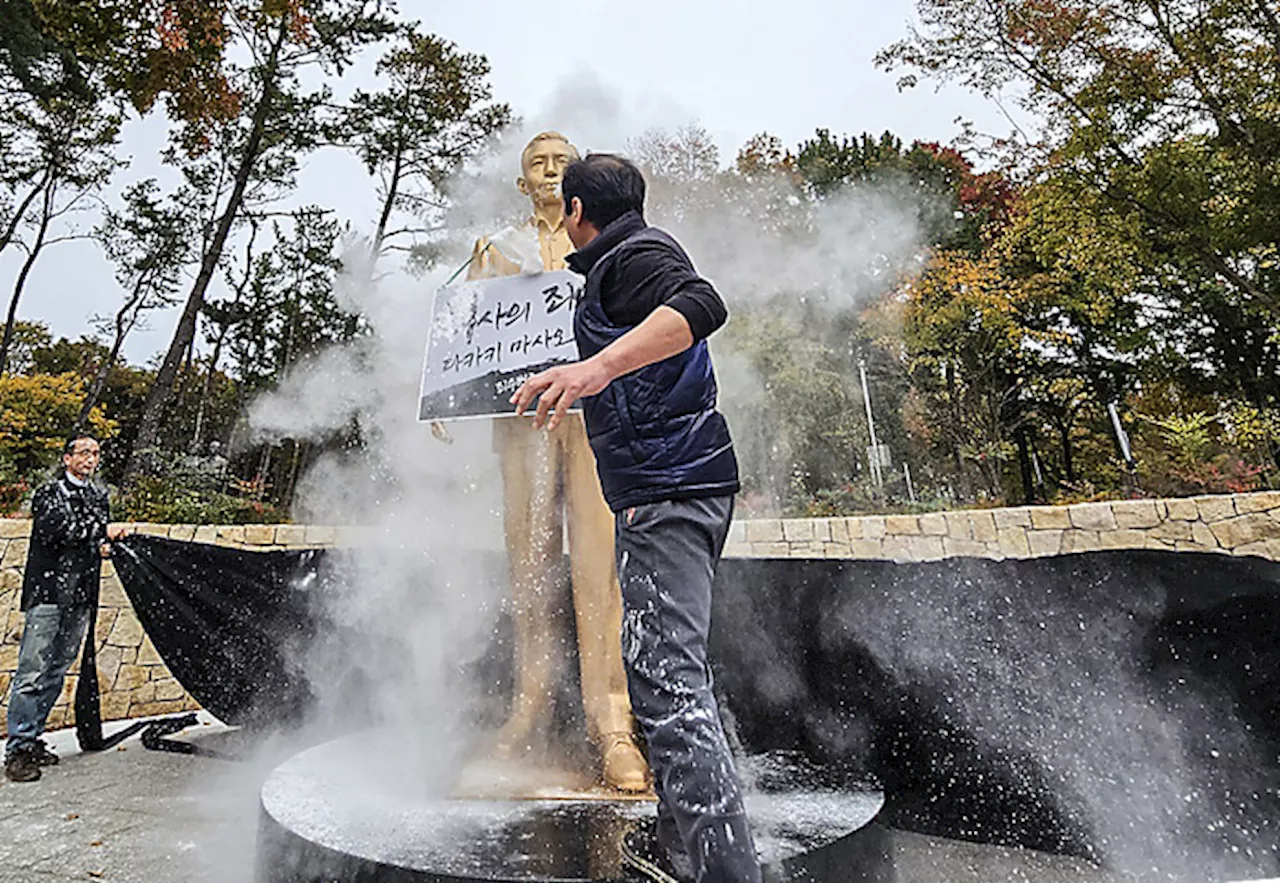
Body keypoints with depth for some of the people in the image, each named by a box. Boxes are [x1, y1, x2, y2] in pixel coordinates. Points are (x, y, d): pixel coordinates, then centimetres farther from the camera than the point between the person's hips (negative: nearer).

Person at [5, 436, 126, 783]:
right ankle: (17, 750, 3)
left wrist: (104, 547, 0)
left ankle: (33, 740, 23)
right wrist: (102, 531, -19)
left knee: (55, 674, 12)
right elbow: (55, 529, -19)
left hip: (80, 597, 6)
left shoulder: (99, 496, 16)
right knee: (32, 674, -5)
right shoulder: (49, 493, -2)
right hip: (48, 592, -6)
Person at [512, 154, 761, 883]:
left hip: (668, 490, -11)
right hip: (679, 487, 11)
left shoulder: (633, 254, -6)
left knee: (666, 673, -12)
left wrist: (597, 366, -40)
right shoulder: (630, 258, 25)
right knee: (674, 666, 15)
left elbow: (701, 305, -29)